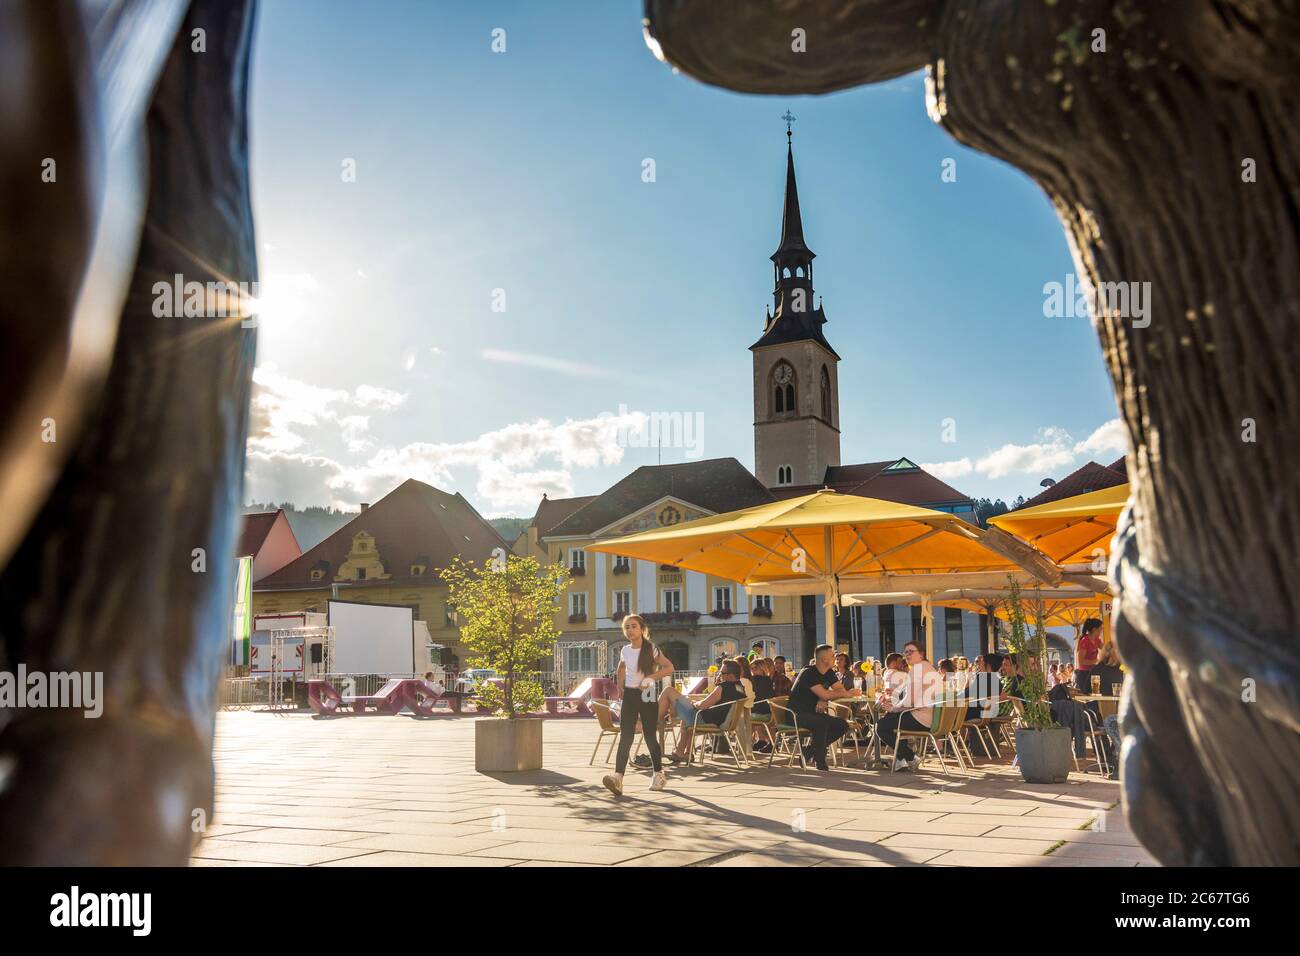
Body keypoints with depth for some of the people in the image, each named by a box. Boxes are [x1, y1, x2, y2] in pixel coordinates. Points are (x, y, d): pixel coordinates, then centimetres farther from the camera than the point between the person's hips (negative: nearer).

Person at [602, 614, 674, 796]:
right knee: (625, 737, -8)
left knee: (650, 737, 4)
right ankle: (618, 777, -19)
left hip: (647, 695, -3)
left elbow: (669, 668, -10)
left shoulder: (651, 649, -7)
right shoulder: (625, 651, 7)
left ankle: (658, 775, 22)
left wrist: (651, 677, -20)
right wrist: (620, 684, 13)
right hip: (629, 695, 3)